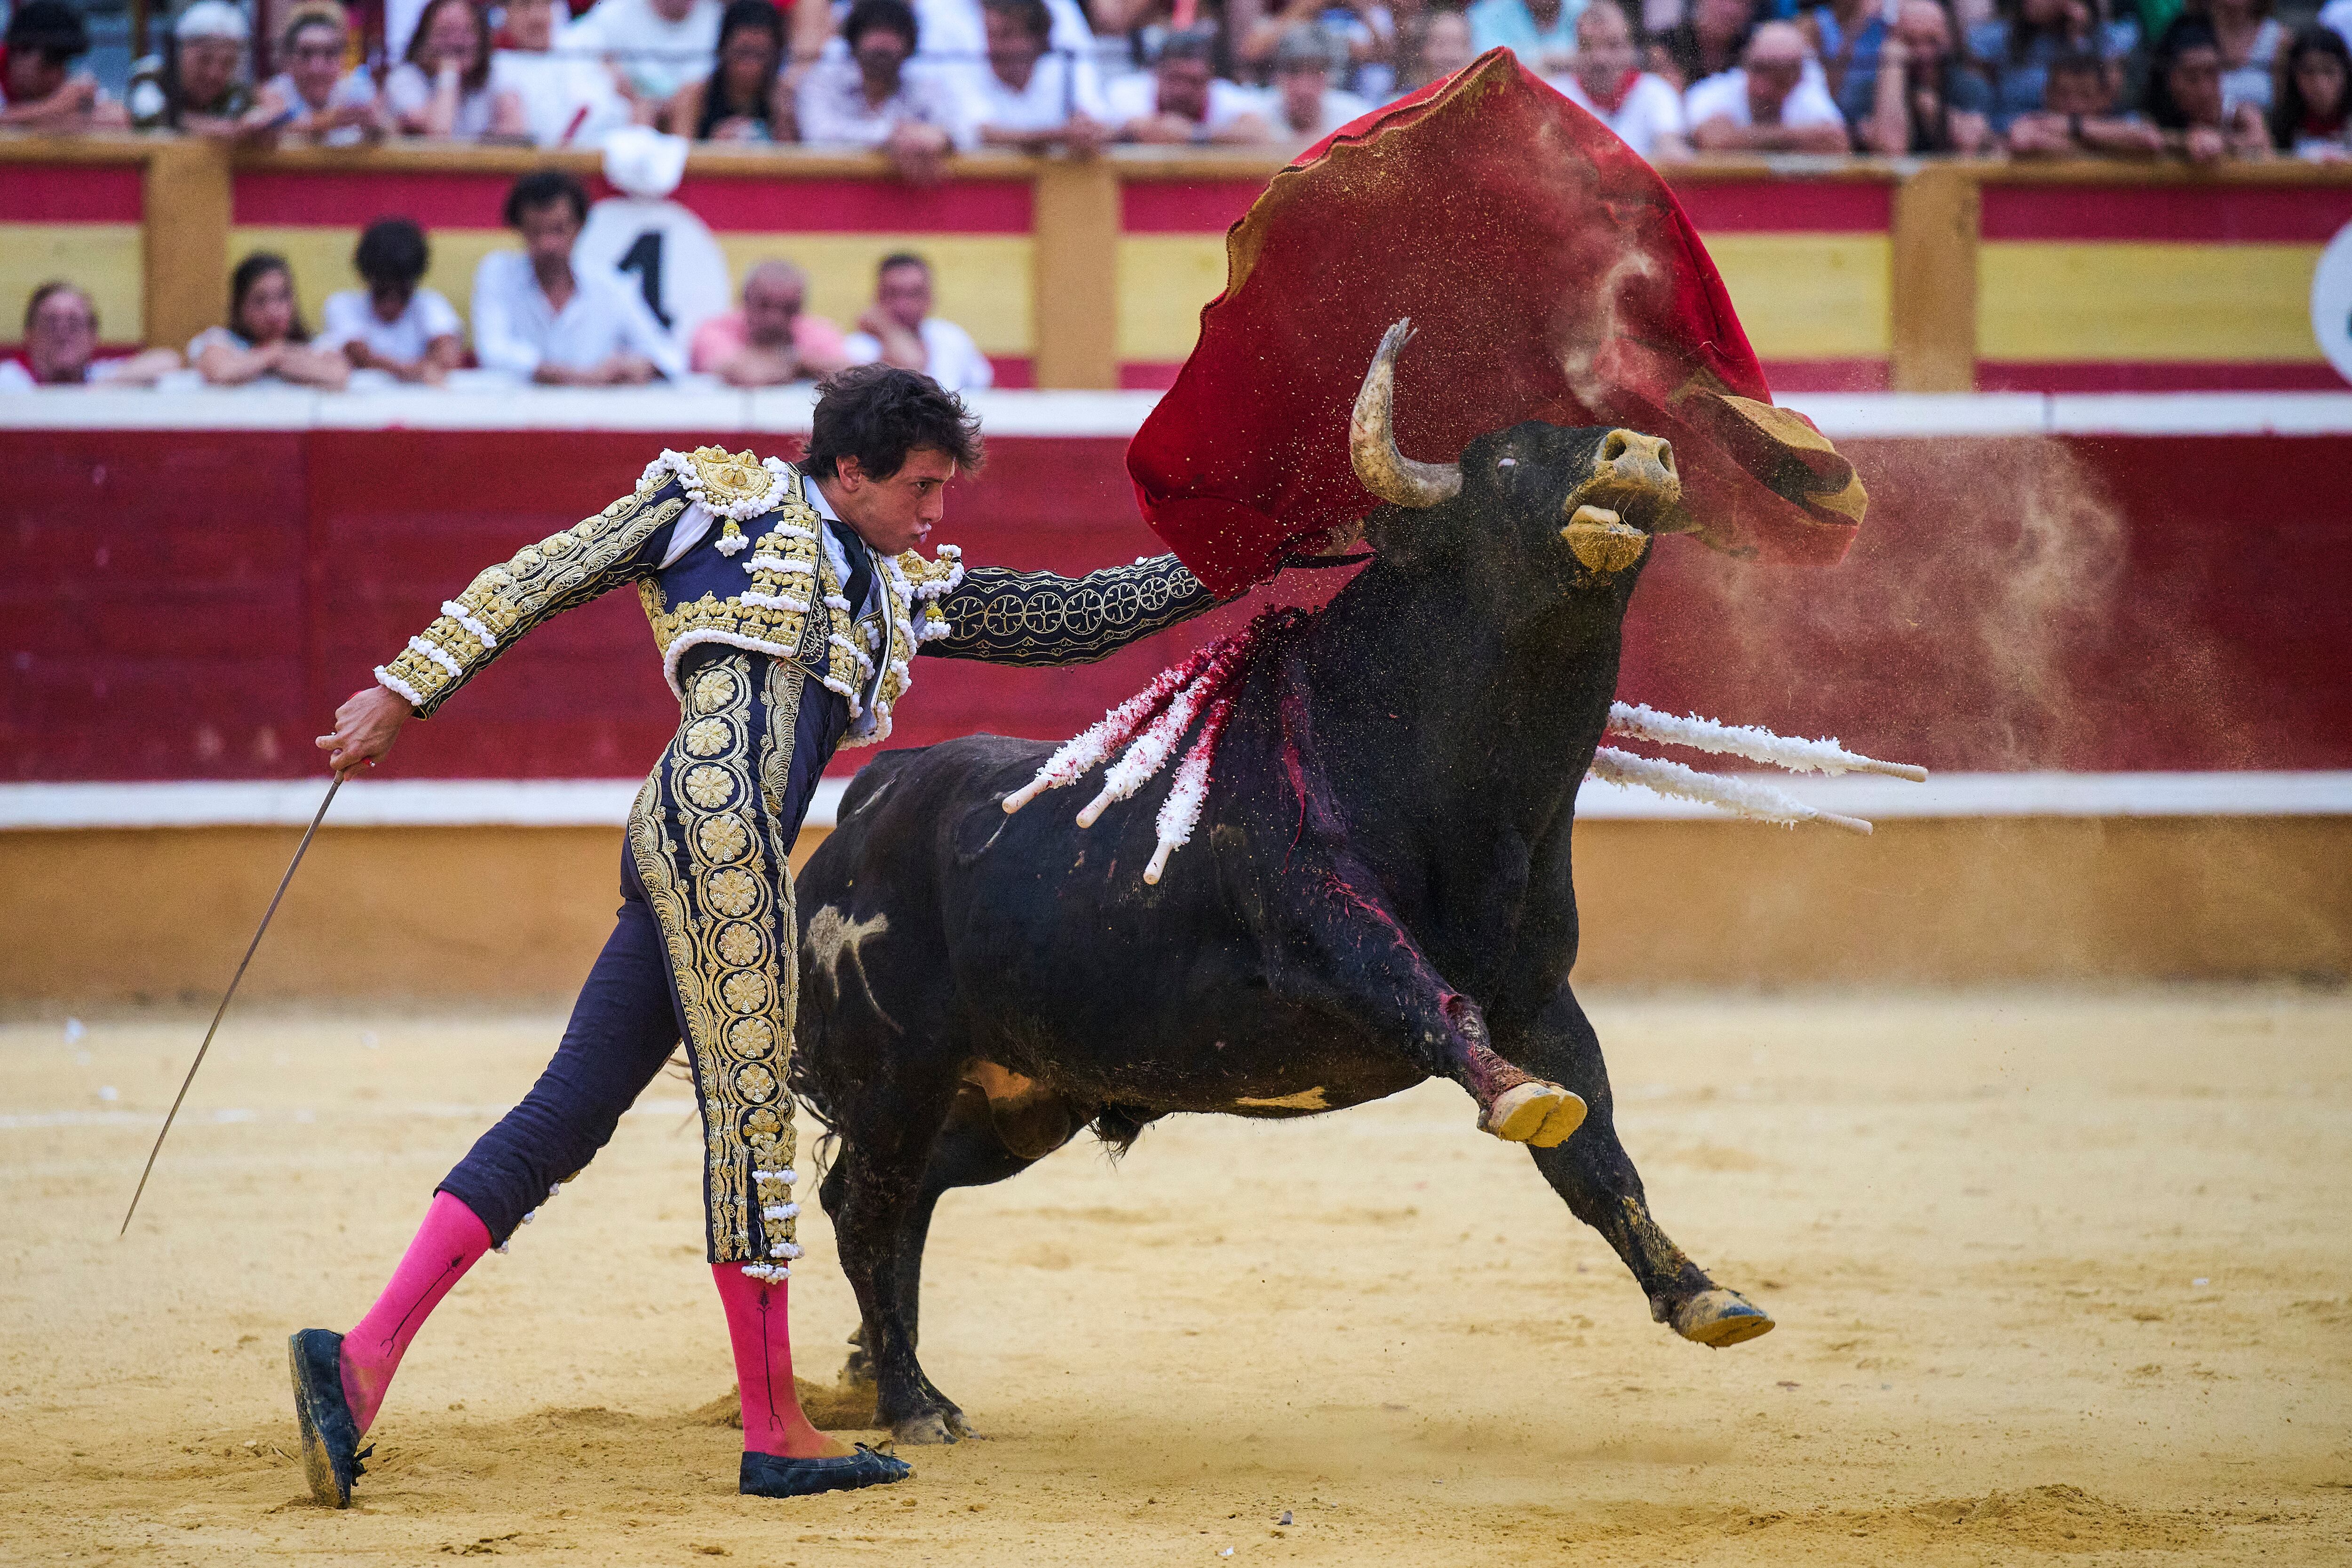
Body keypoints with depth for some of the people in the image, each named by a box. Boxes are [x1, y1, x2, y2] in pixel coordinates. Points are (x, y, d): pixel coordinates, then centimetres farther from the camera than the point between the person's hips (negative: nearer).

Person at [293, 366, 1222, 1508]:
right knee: (754, 1107, -6)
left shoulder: (903, 594, 29)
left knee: (568, 1117, 1)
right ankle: (777, 1433, -3)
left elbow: (1074, 617, 31)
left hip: (699, 859, 8)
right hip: (711, 821, -8)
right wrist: (405, 690, 1)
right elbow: (544, 576, 8)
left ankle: (363, 1357, -3)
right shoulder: (729, 502, 10)